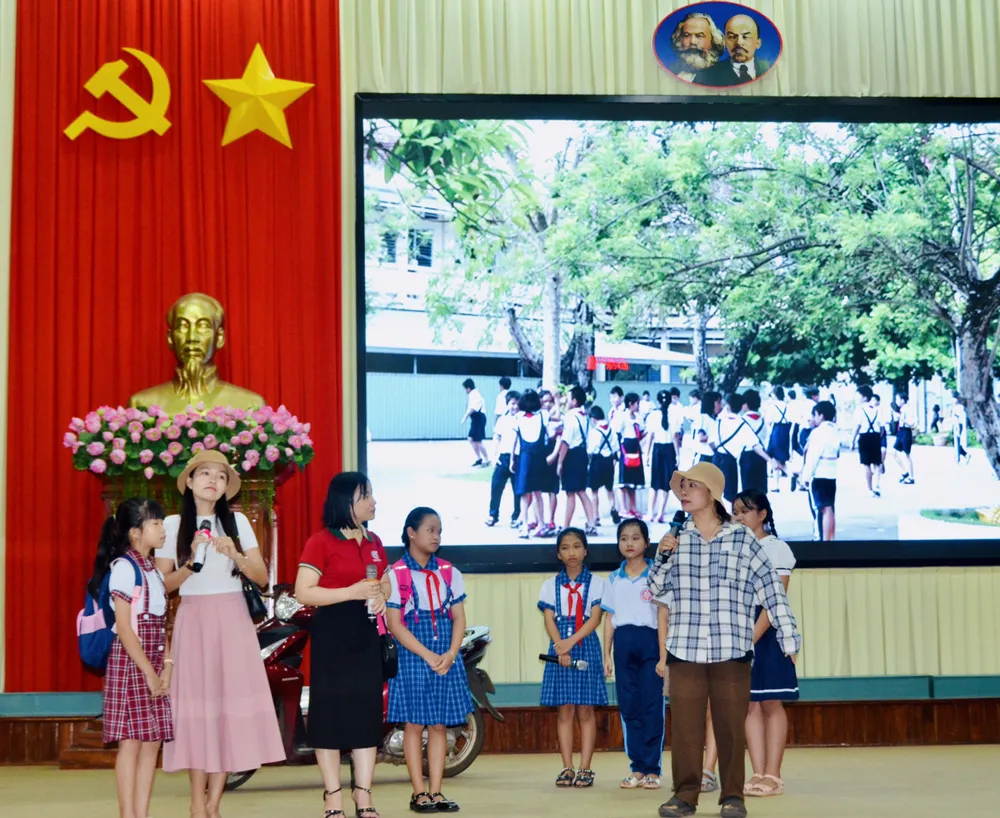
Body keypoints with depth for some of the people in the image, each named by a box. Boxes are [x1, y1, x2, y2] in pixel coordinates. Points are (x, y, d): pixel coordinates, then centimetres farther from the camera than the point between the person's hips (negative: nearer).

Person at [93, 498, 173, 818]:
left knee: (153, 741, 6)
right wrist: (148, 672, -15)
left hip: (154, 664, 8)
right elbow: (123, 627, -14)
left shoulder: (153, 570, 15)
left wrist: (166, 666, 0)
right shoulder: (124, 567, -10)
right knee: (131, 740, -6)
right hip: (130, 662, -8)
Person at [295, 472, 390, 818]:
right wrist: (351, 592, -21)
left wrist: (381, 596, 1)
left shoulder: (374, 542, 12)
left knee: (367, 712, 6)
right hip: (331, 634, -6)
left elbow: (385, 582, 25)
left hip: (365, 633, 6)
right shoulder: (321, 542, -8)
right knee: (330, 712, -2)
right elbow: (303, 592, -15)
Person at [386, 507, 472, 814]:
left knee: (440, 724, 5)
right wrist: (428, 656, -15)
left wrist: (451, 654, -9)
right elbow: (394, 624, -9)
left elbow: (459, 618, 7)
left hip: (446, 658, 4)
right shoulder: (396, 574, -5)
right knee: (414, 724, 0)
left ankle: (436, 791, 9)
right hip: (412, 656, -4)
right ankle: (419, 792, 6)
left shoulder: (450, 573, 9)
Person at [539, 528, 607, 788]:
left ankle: (585, 768, 1)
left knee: (586, 710, -1)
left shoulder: (596, 582, 4)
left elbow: (595, 618, -5)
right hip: (560, 648, 2)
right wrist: (561, 646, -15)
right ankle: (567, 768, 5)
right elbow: (549, 620, 1)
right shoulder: (551, 585, 10)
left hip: (586, 647, -2)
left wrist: (571, 641, -18)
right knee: (564, 710, 2)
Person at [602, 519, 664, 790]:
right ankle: (637, 768, 10)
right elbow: (609, 617, 13)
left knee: (652, 706, -4)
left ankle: (652, 768, 1)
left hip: (650, 640, -3)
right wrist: (607, 654, 9)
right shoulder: (614, 579, 12)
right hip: (623, 643, 3)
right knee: (629, 706, 4)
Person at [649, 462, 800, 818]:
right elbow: (656, 591, 12)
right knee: (684, 726, 1)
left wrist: (789, 638, -1)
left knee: (731, 725, 3)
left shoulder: (742, 539, 1)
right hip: (684, 649, 2)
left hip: (732, 649, -2)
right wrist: (664, 557, -5)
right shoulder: (676, 539, 8)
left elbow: (772, 590, 2)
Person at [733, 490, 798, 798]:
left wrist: (752, 637, -21)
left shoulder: (776, 548, -4)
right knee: (749, 703, 2)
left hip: (766, 632, -5)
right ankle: (759, 774, 5)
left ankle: (773, 776, 2)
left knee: (771, 703, -1)